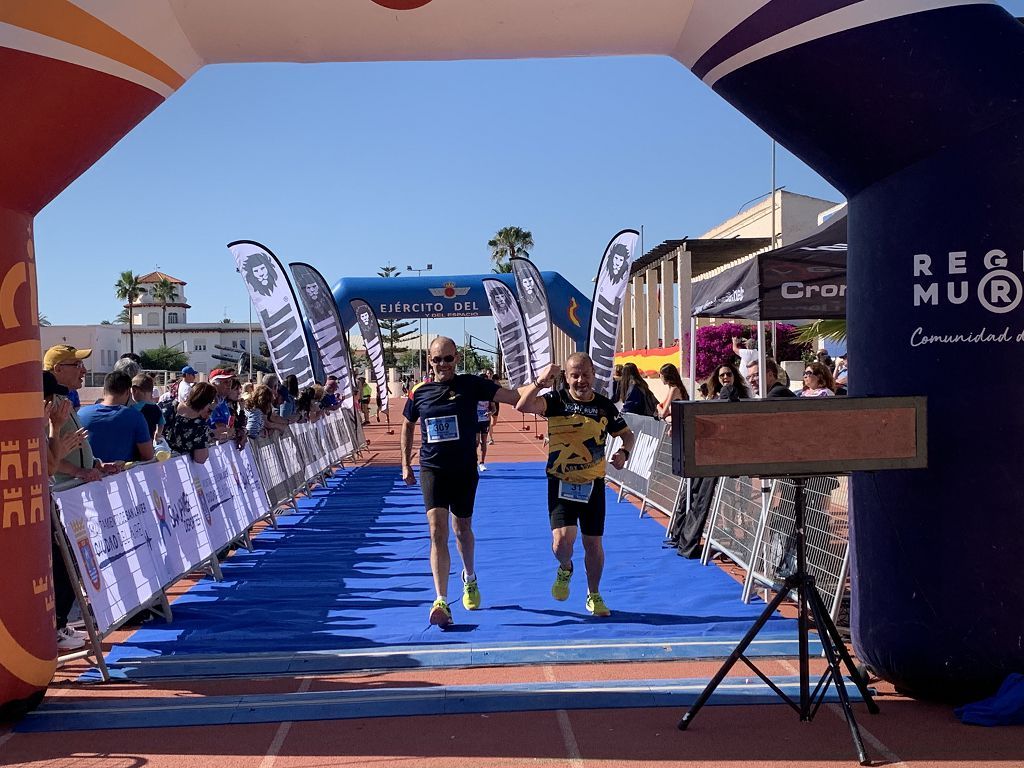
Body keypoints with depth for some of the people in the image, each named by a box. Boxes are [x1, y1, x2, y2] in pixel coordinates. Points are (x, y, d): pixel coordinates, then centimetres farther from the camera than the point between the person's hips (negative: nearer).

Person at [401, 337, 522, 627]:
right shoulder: (419, 392, 1)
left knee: (462, 529, 15)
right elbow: (407, 425, 17)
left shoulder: (471, 384, -6)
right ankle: (441, 602, -13)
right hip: (431, 470, 0)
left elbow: (513, 397, -13)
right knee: (437, 531, -12)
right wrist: (406, 465, 15)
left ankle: (470, 578, 44)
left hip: (464, 470, 0)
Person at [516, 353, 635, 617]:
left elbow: (627, 434, 12)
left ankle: (594, 595, 31)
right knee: (562, 540, -16)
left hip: (593, 484, 2)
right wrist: (541, 381, -34)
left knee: (593, 543, 7)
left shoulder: (605, 405, 1)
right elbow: (522, 405, -23)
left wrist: (623, 452, -9)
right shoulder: (556, 400, -6)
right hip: (561, 483, -2)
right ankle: (565, 570, 21)